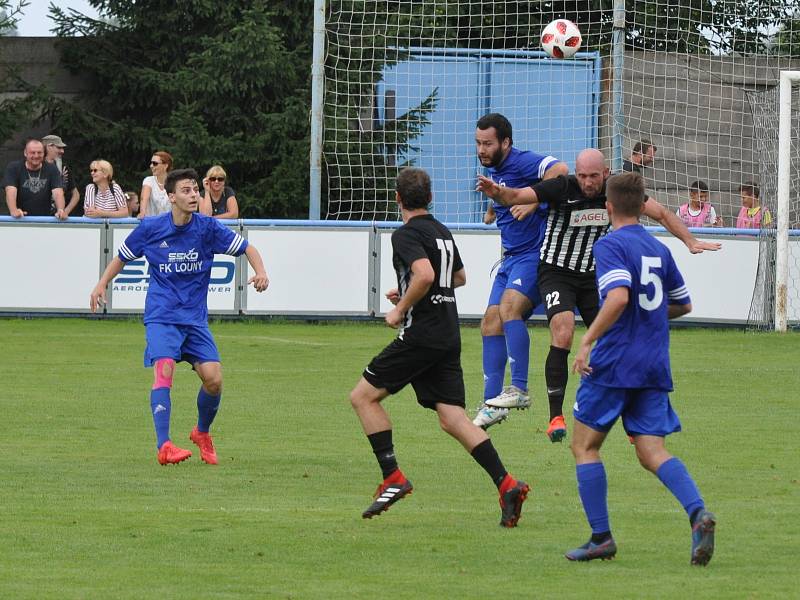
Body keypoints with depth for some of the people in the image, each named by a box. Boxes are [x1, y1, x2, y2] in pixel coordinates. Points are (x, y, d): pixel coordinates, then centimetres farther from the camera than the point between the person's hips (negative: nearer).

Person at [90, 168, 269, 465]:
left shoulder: (207, 227, -2)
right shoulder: (150, 228, -3)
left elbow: (247, 248, 5)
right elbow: (122, 257, 13)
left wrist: (260, 273, -13)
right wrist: (102, 285, 1)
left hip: (195, 318, 2)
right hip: (161, 315, -2)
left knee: (213, 379, -8)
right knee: (164, 369, -25)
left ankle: (202, 433, 22)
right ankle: (164, 447, -30)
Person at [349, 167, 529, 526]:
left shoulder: (407, 234, -10)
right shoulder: (441, 232, 17)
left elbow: (425, 274, -27)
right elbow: (459, 277, 33)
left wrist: (400, 308, -13)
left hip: (421, 333, -8)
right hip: (448, 338, 8)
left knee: (363, 396, 3)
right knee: (452, 418, 3)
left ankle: (393, 478, -4)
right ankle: (507, 485, -11)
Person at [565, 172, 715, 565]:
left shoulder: (610, 245, -9)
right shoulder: (659, 250, 14)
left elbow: (619, 297, -25)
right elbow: (683, 305, 24)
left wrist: (587, 341, -21)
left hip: (614, 362, -6)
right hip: (655, 366, 6)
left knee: (585, 445, 8)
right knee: (652, 451, 3)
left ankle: (601, 536, 3)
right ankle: (698, 513, -22)